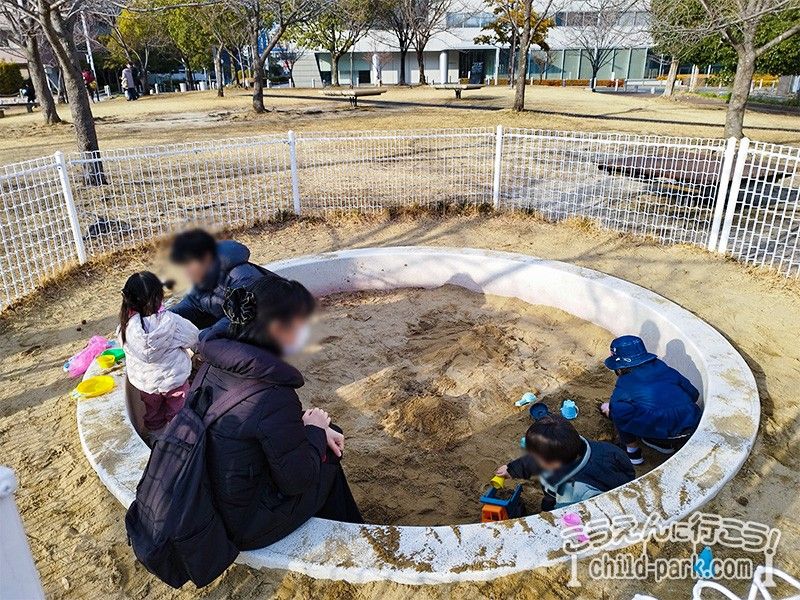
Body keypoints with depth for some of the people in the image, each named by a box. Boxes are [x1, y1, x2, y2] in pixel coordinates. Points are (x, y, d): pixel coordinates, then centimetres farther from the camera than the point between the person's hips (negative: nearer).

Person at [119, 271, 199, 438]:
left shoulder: (126, 326, -23)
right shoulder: (170, 321, -30)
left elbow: (123, 346, -5)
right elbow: (193, 337, -17)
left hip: (144, 382, 3)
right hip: (174, 379, -3)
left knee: (152, 412, 29)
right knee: (177, 412, 24)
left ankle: (155, 435, 50)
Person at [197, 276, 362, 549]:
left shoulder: (213, 366, -7)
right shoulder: (274, 396, -32)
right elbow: (296, 481, -19)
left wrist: (309, 427, 4)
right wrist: (315, 429, -5)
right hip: (244, 527, -7)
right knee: (328, 457, 14)